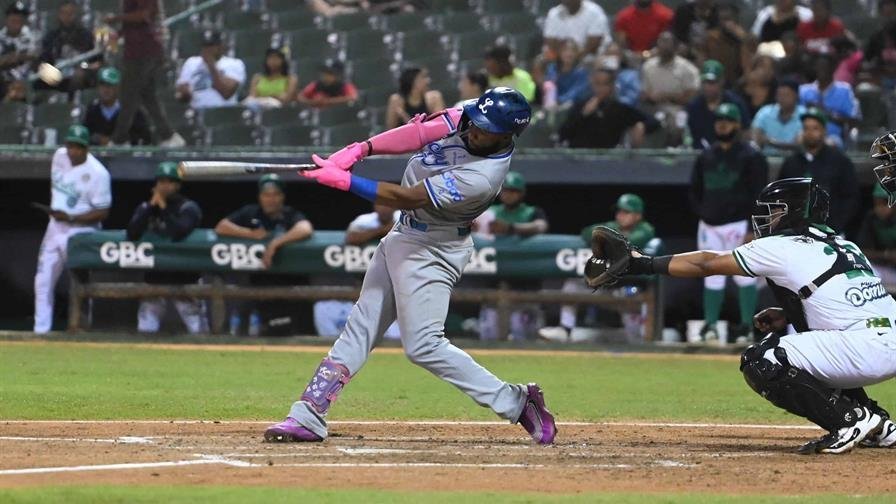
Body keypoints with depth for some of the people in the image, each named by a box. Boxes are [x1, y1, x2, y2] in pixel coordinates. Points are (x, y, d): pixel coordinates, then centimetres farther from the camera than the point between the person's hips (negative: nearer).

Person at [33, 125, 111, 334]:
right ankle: (41, 330, 15)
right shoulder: (59, 156, 1)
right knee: (43, 281, 7)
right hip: (55, 228, 7)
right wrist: (53, 209, 13)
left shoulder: (97, 173, -20)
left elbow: (102, 213, -19)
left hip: (80, 231, -7)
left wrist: (71, 218, -26)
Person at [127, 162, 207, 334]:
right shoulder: (145, 207, 4)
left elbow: (178, 234, -25)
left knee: (198, 331, -5)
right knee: (145, 330, -2)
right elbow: (132, 235, -14)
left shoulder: (188, 208, -7)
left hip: (184, 276, -3)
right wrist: (152, 205, -14)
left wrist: (163, 207, -19)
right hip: (154, 275, 3)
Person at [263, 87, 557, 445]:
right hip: (402, 238, 9)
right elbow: (420, 133, -7)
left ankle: (515, 403, -3)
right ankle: (308, 417, 10)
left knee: (423, 345, -11)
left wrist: (342, 180, -22)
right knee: (361, 327, 8)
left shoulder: (482, 178, -31)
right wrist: (360, 150, -20)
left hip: (431, 251, -9)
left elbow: (408, 198, -28)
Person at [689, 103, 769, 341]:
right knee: (712, 276, 6)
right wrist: (702, 213, 4)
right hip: (710, 226, 5)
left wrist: (752, 229, -13)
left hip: (738, 224, -5)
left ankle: (748, 326, -2)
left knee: (744, 276, -5)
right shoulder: (705, 157, 15)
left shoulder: (751, 157, -2)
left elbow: (759, 195, -7)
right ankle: (710, 325, 9)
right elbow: (695, 190, 21)